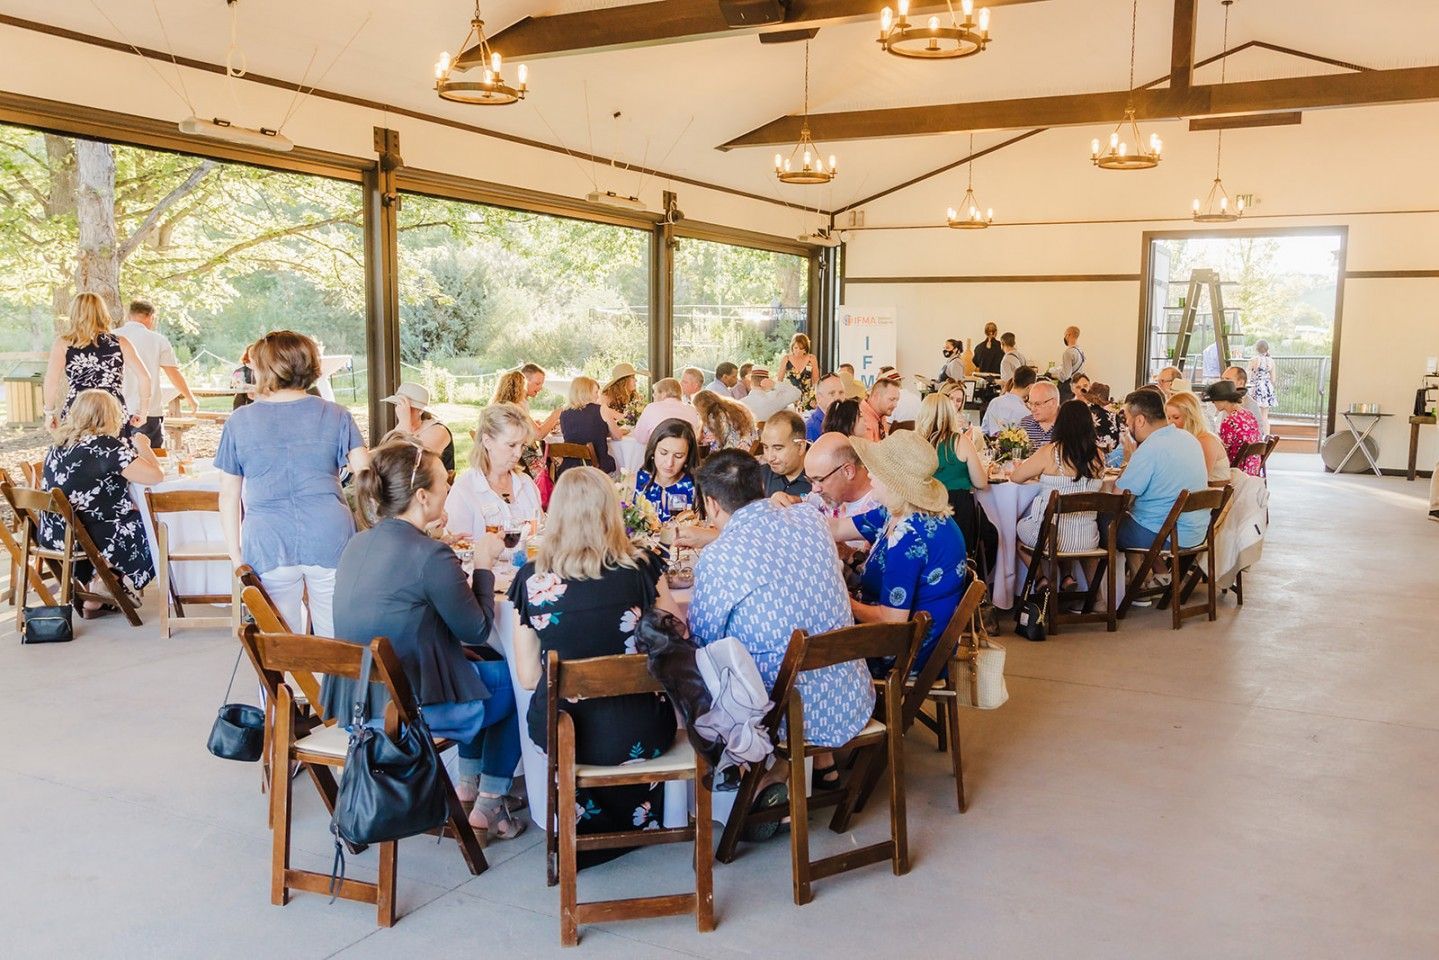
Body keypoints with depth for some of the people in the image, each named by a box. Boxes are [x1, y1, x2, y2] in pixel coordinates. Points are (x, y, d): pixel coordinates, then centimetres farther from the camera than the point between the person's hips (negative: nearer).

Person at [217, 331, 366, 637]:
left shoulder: (239, 422, 5)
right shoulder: (336, 415, 4)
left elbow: (229, 495, 5)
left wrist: (236, 554, 11)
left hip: (268, 546, 0)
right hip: (330, 541, 0)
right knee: (336, 643, 8)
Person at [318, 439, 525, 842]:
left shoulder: (357, 544, 2)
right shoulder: (431, 556, -22)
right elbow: (477, 630, -11)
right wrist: (484, 564, -1)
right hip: (406, 710, -8)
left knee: (480, 661, 30)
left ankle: (467, 787, 38)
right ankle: (488, 808, 21)